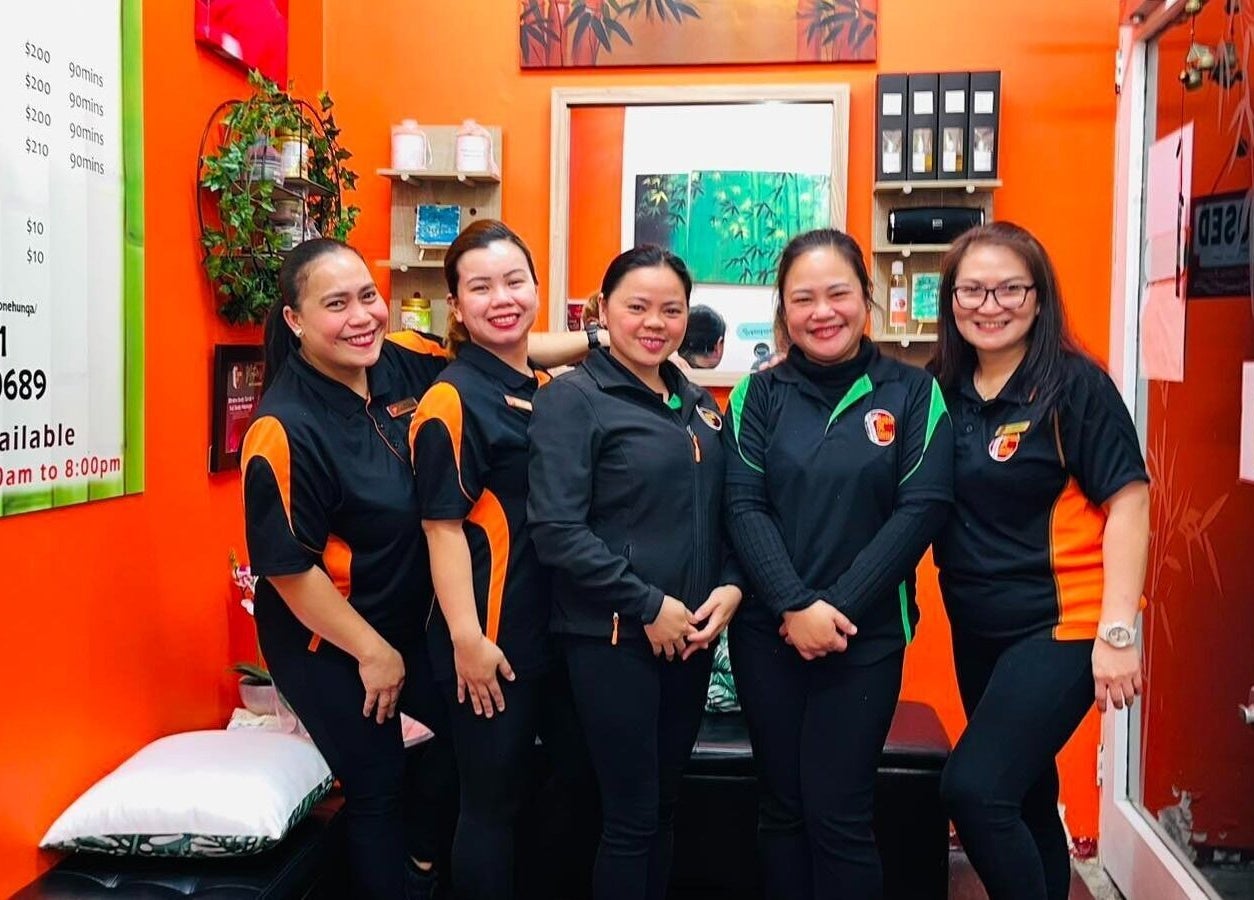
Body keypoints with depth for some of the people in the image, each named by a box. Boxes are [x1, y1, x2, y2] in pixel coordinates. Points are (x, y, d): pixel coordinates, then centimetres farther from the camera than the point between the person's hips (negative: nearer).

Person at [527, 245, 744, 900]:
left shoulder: (698, 404, 12)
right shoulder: (572, 398, -9)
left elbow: (720, 514, 16)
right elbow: (556, 530, -17)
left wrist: (730, 586, -3)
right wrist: (648, 605, -17)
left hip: (692, 635, 6)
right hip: (612, 637, -6)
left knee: (664, 804, 17)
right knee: (631, 816, 4)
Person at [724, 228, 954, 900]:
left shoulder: (912, 391, -1)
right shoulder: (758, 395, 3)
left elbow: (921, 509, -8)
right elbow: (743, 507, -5)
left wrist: (839, 606, -14)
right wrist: (794, 607, -16)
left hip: (866, 636, -2)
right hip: (766, 632, 2)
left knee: (837, 814, 2)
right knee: (781, 807, 12)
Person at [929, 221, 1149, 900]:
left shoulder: (1076, 385, -11)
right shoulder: (943, 389, 4)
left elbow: (1126, 505, -13)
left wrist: (1117, 631, -18)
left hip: (1061, 627, -6)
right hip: (976, 631, 6)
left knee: (973, 789, -15)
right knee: (1024, 800, 17)